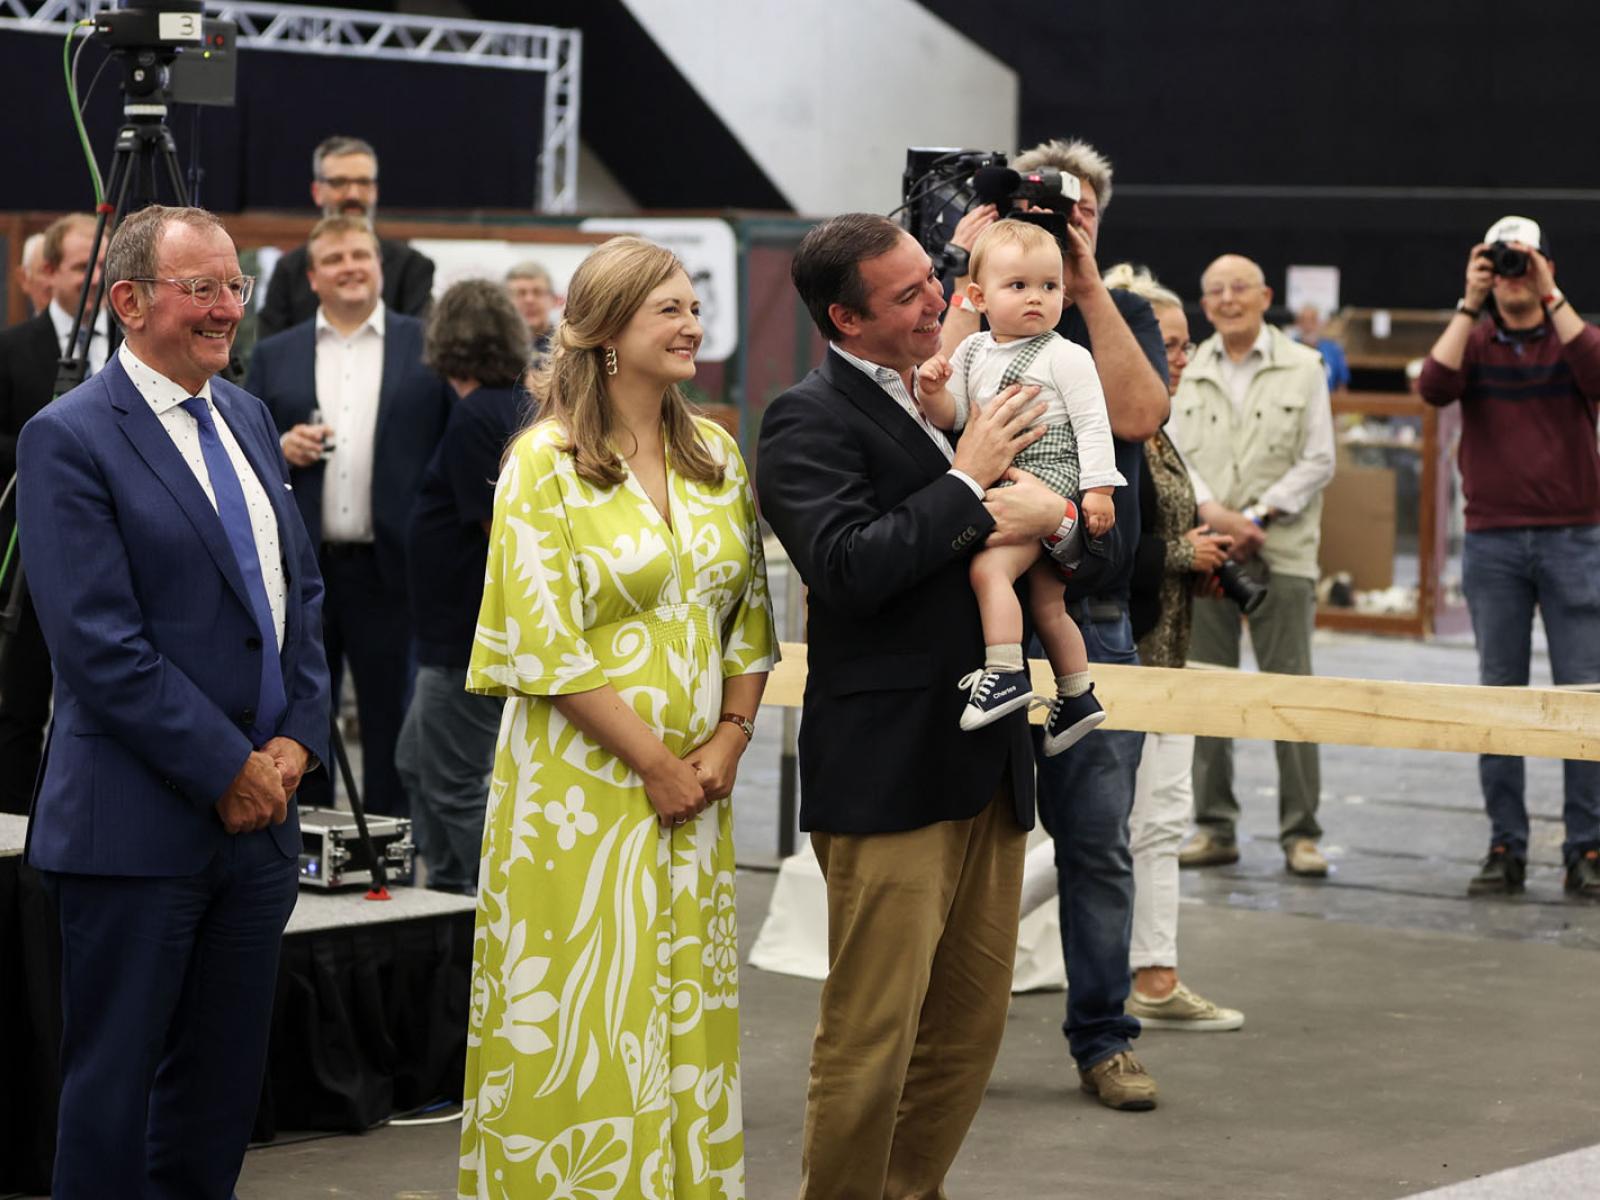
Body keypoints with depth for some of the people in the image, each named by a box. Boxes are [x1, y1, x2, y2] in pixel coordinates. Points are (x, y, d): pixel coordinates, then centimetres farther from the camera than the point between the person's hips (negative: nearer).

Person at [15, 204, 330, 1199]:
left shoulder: (248, 418, 13)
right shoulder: (68, 440, -10)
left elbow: (300, 592, 16)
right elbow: (100, 645, -16)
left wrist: (297, 742, 0)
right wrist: (228, 770, -15)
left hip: (259, 809, 7)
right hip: (140, 826, -7)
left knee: (224, 1086, 13)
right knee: (112, 1088, 2)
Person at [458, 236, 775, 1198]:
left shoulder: (716, 454, 9)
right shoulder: (547, 462, -9)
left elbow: (751, 613, 12)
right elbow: (545, 644, -13)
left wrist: (728, 740, -2)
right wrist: (654, 763, -12)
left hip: (696, 785, 6)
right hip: (583, 784, -6)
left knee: (690, 1014, 9)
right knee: (585, 1020, -1)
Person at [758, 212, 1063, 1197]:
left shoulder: (963, 396, 14)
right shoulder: (812, 421, -9)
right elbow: (850, 566, -24)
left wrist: (1051, 509, -7)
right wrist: (969, 480, -15)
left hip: (988, 768, 8)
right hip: (889, 772, -8)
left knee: (971, 1025, 14)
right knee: (871, 1036, -4)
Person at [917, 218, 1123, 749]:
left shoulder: (1064, 357, -7)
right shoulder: (972, 353, 11)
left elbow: (1092, 425, -10)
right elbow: (954, 418, 10)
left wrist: (1098, 488, -16)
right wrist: (934, 393, -11)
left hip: (1048, 480, -7)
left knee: (989, 566, -25)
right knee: (1047, 604, 15)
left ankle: (1006, 675, -26)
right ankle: (1077, 697, 26)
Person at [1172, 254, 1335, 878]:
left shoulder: (1303, 369, 6)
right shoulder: (1187, 372, 10)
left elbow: (1318, 461, 2)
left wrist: (1256, 516, -8)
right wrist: (1212, 513, -12)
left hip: (1280, 553, -2)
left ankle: (1300, 832, 2)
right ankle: (1215, 827, 12)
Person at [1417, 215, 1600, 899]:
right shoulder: (1474, 340, 8)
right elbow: (1434, 387, -12)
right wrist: (1470, 304, -15)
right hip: (1492, 541, 1)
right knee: (1500, 697, 3)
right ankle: (1505, 848, 7)